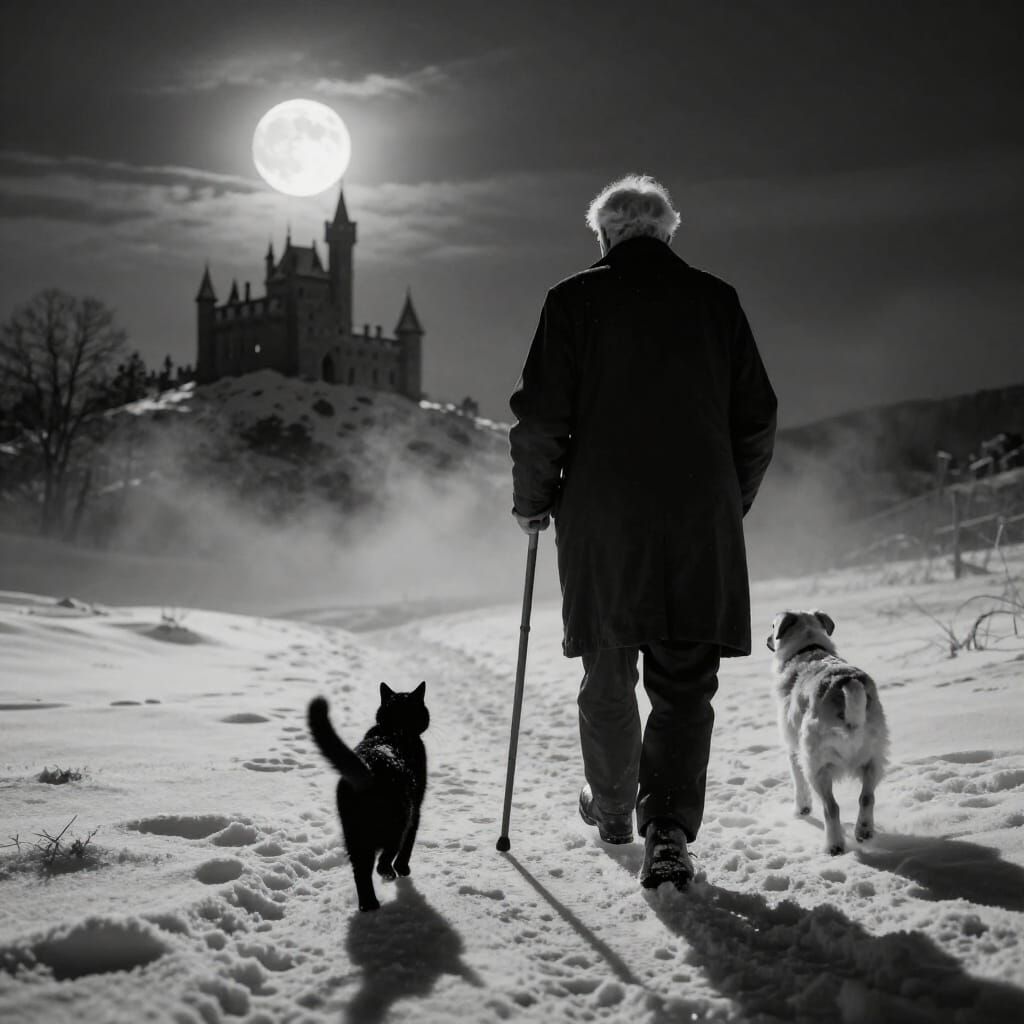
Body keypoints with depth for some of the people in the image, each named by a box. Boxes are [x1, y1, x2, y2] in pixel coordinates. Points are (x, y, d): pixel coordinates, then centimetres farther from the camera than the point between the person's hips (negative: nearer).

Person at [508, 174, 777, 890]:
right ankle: (669, 826, -10)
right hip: (702, 525, 1)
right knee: (685, 681, 4)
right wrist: (734, 500, 21)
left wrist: (533, 500, 9)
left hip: (601, 522, -1)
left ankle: (613, 807, 31)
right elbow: (758, 419, 8)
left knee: (608, 672, 15)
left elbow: (541, 417, -5)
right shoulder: (716, 300, 6)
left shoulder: (577, 299, -1)